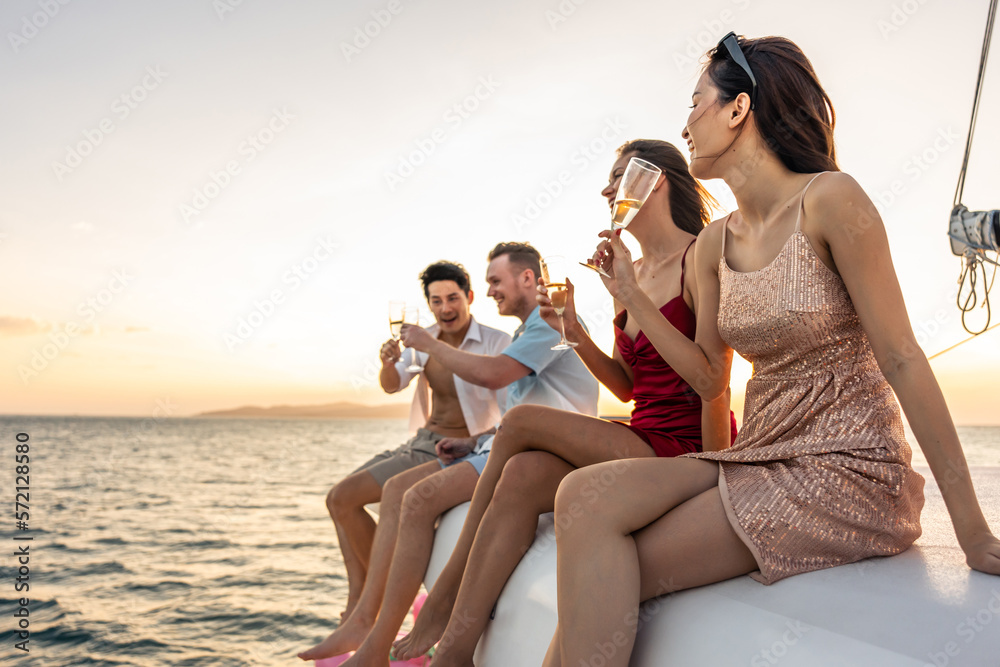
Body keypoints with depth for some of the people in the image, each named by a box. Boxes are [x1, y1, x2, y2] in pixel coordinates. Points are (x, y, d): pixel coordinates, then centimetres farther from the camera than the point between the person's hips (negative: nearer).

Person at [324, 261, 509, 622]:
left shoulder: (496, 343, -15)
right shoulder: (425, 338, 7)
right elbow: (391, 385, 2)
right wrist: (388, 362, -22)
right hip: (421, 443, 8)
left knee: (345, 498, -15)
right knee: (337, 497, 5)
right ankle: (358, 603, -2)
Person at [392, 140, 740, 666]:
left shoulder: (700, 257, -8)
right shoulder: (633, 272, 17)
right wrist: (575, 334, 2)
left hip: (687, 447, -7)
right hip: (644, 441, 7)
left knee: (519, 422, -16)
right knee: (522, 476, -19)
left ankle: (446, 598, -6)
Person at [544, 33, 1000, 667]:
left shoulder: (829, 200, -12)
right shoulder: (715, 243, 10)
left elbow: (902, 359, -13)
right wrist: (631, 294, 10)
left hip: (847, 471, -6)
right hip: (762, 458, 6)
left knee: (604, 579, -18)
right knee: (583, 496, -17)